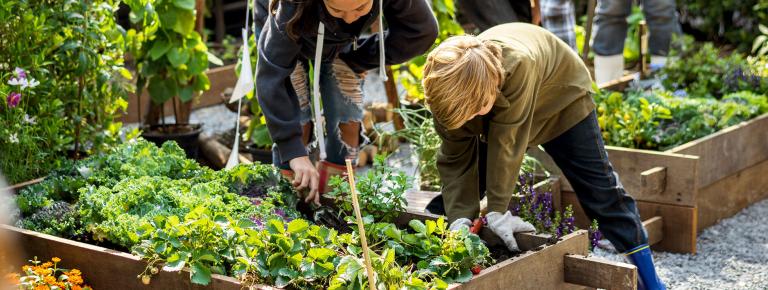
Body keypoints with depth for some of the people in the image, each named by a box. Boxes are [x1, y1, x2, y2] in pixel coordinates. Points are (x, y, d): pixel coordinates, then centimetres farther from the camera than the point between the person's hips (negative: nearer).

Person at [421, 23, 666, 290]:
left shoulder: (519, 64, -47)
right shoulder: (450, 90, -31)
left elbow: (506, 141, -41)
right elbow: (455, 160, -23)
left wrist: (497, 210, -34)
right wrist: (459, 218, -33)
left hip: (561, 99, -4)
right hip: (502, 109, 4)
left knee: (600, 190, -3)